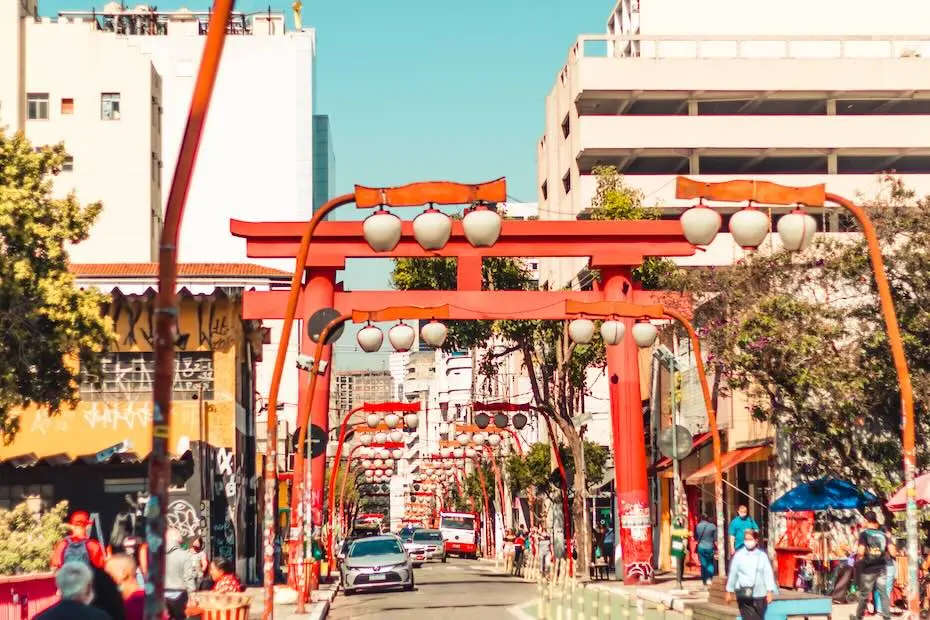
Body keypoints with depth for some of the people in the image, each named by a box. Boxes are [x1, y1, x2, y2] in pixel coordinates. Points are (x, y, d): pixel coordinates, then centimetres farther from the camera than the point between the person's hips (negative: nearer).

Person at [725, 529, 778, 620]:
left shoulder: (762, 555, 1)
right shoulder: (738, 555, -1)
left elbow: (768, 573, 0)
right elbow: (733, 574, 4)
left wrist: (770, 591, -7)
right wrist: (729, 591, 9)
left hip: (760, 595, 2)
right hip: (744, 595, -2)